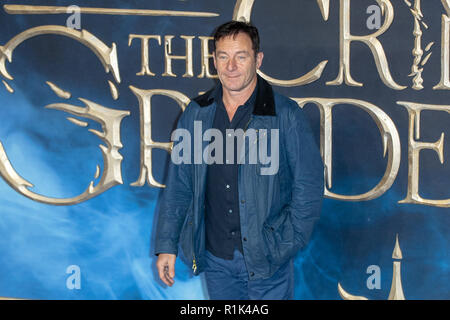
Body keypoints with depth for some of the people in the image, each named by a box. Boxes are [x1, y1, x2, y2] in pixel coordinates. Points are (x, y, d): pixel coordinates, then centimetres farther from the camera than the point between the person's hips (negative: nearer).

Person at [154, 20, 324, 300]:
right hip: (215, 258, 3)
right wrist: (166, 245, 6)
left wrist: (285, 244, -12)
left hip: (266, 262, -3)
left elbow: (309, 187, -5)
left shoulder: (286, 115, -6)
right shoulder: (196, 115, 5)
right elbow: (178, 185, 10)